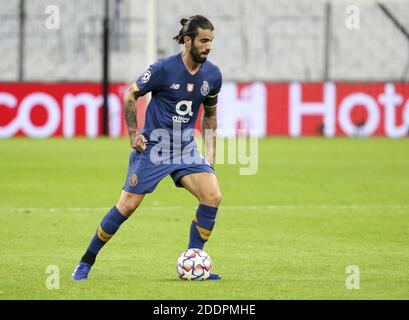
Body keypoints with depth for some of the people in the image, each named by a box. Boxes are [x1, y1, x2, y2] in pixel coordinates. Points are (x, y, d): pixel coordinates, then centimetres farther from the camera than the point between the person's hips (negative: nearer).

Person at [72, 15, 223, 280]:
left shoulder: (212, 74, 0)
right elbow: (131, 95, -2)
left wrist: (210, 153, 10)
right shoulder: (164, 68, -15)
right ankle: (86, 262, 9)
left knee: (213, 196, -14)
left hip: (186, 149, 4)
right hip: (153, 146, -4)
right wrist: (133, 133, -7)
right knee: (128, 205, -6)